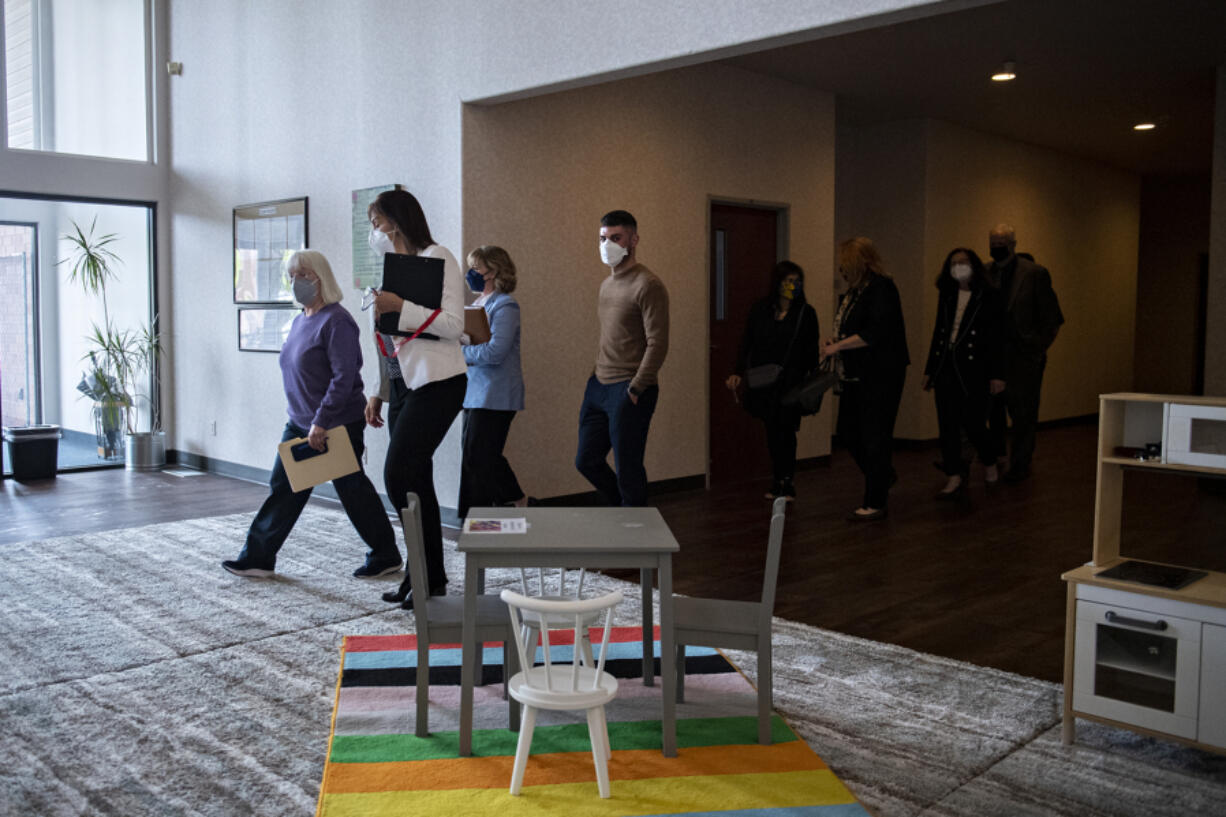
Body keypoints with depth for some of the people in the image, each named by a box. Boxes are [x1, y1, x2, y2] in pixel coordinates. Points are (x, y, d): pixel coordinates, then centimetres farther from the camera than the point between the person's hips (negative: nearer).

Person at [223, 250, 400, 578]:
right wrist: (304, 418, 17)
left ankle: (386, 557, 17)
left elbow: (344, 377, -23)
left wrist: (321, 422, -25)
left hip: (337, 425, -9)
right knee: (283, 488, 10)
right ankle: (258, 557, 18)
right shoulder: (299, 321, 12)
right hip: (300, 424, 9)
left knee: (353, 490, 2)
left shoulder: (335, 321, -17)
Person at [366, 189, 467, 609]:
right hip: (407, 384, 8)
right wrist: (380, 394, 19)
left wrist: (400, 306, -22)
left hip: (438, 383, -8)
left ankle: (430, 576, 1)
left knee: (399, 476, -12)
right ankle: (427, 575, 17)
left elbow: (453, 325, -17)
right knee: (414, 482, 8)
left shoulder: (437, 257, -7)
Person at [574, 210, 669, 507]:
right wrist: (598, 375, 15)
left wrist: (635, 388, -18)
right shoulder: (606, 285, 16)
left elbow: (657, 344, -17)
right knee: (587, 461, 13)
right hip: (598, 386, 9)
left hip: (629, 392, -9)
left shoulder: (648, 286, -11)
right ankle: (625, 509, 32)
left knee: (627, 471, -2)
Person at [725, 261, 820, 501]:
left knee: (784, 431, -6)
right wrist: (738, 373, -4)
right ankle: (779, 483, 17)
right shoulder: (759, 311, 7)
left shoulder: (806, 313, 3)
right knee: (773, 432, 6)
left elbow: (812, 351, 3)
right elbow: (746, 344, 7)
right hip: (764, 385, 2)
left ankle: (785, 482, 5)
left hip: (791, 384, -2)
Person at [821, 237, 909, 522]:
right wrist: (835, 342, 4)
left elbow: (874, 333, -23)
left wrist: (837, 346, -18)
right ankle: (884, 476, 34)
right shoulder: (854, 291, 14)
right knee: (848, 432, 13)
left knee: (874, 437, -3)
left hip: (880, 376, -9)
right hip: (855, 376, 10)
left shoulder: (881, 289, -14)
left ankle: (875, 504, 6)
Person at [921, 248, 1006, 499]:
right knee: (947, 425, 2)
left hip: (973, 369, -5)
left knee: (973, 423, -3)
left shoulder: (989, 297, -3)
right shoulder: (947, 296, 11)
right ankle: (954, 479, 9)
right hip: (946, 368, 5)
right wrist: (929, 369, 14)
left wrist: (997, 374, -10)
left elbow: (998, 337, -5)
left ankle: (989, 462, 26)